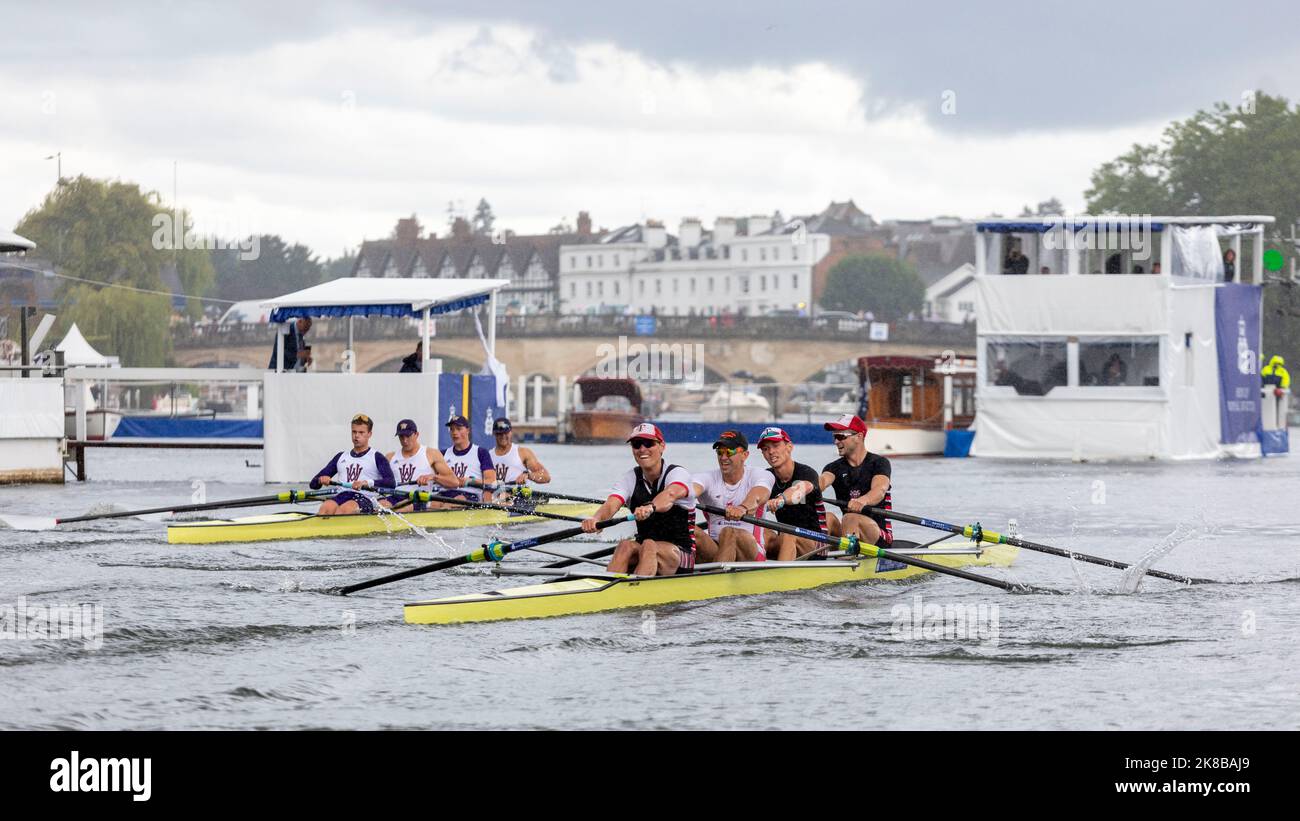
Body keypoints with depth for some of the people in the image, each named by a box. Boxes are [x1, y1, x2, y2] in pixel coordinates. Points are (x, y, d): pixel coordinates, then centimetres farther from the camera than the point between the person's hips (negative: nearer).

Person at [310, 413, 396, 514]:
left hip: (364, 498, -4)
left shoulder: (377, 457, 12)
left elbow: (391, 483, -6)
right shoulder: (341, 456, 26)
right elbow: (314, 484, 23)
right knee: (326, 507, -32)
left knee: (344, 509, -37)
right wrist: (321, 480, -4)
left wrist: (367, 483, -23)